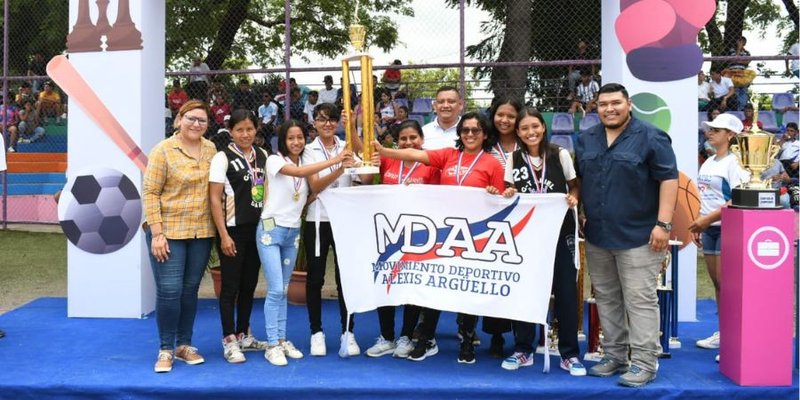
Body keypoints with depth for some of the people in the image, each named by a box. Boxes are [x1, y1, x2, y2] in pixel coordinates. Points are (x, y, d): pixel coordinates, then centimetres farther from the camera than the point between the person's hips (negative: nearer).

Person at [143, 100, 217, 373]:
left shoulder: (210, 149, 6)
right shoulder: (163, 150, -8)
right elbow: (150, 192, -10)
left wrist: (217, 227, 7)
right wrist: (156, 233, -15)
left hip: (201, 232, 5)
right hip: (168, 231, -4)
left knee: (190, 289, 12)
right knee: (169, 291, -3)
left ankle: (184, 344, 23)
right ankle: (165, 349, 10)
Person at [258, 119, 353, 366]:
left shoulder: (306, 165, 11)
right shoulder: (274, 160, -8)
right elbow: (299, 173, -26)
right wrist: (333, 160, -31)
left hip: (293, 232, 6)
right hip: (271, 229, -6)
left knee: (283, 290, 11)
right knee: (275, 290, -9)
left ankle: (282, 340, 18)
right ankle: (272, 345, -1)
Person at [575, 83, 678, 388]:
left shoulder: (650, 137, -6)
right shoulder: (586, 140, 12)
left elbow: (669, 179, -9)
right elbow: (577, 180, 20)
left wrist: (663, 223, -16)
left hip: (638, 236, -6)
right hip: (596, 236, 6)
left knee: (640, 301, -3)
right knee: (606, 299, 12)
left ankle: (644, 363, 4)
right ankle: (614, 356, 24)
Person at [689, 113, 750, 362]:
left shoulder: (733, 163, -10)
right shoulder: (708, 163, 14)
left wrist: (708, 219, -19)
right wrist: (699, 224, 13)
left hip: (726, 227, -8)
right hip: (708, 228, 8)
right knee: (716, 282, 12)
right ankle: (722, 333, 20)